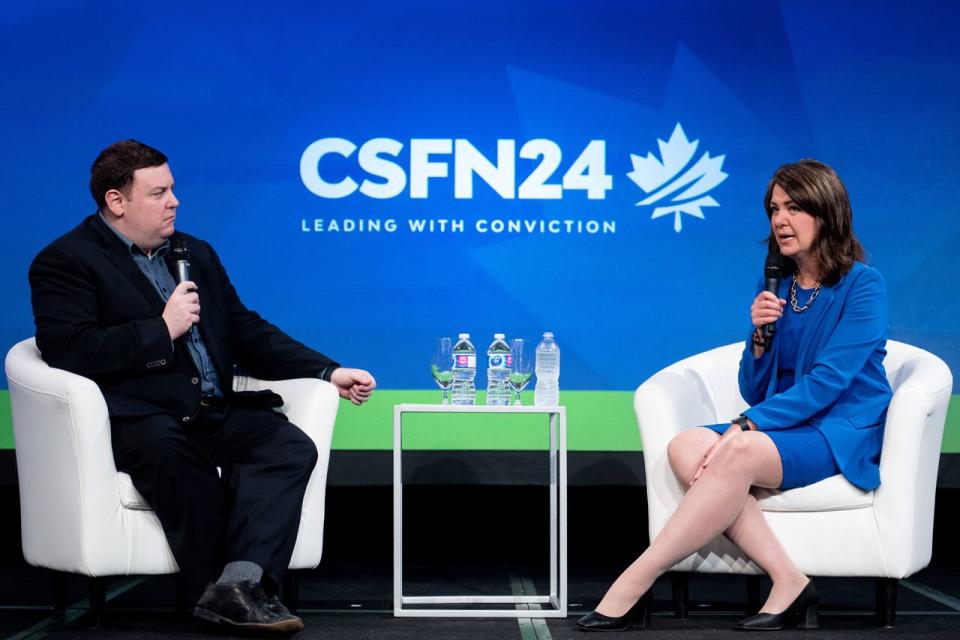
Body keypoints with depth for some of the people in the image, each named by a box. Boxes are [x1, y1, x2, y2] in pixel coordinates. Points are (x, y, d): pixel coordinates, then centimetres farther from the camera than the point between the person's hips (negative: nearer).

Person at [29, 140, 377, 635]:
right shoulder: (66, 262, 3)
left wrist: (329, 373, 15)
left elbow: (248, 334, 26)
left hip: (217, 411, 6)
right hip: (137, 419, -6)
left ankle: (239, 584, -40)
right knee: (172, 454, -39)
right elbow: (67, 353, -12)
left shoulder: (196, 253, 24)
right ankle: (229, 595, -28)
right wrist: (163, 329, -9)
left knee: (290, 444, -24)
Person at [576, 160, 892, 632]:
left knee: (737, 453, -34)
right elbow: (754, 392, 13)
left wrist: (748, 425, -23)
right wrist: (760, 336, -7)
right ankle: (787, 583, -27)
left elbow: (829, 379, -16)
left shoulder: (863, 286, -6)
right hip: (783, 428, 6)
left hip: (843, 433, -6)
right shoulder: (776, 288, 12)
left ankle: (632, 588, -31)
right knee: (686, 448, -23)